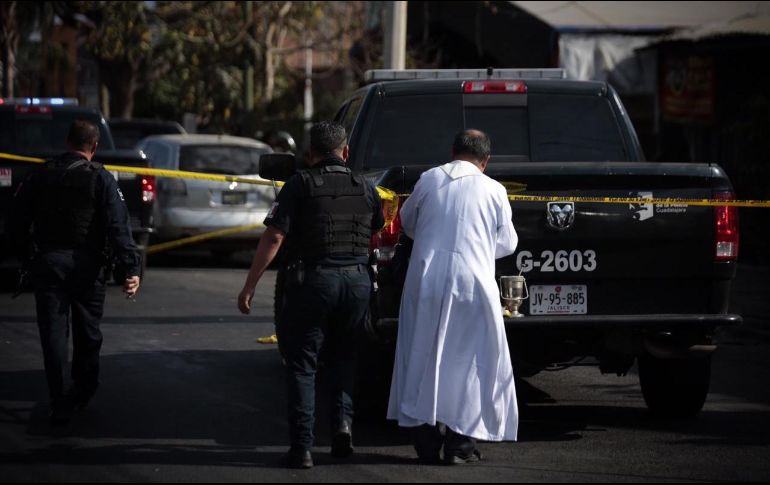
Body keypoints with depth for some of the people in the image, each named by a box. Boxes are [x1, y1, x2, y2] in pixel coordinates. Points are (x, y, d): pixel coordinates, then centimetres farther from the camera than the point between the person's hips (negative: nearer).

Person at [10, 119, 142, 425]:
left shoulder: (41, 175, 3)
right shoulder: (101, 179, -5)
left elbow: (18, 219, 5)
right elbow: (118, 227, -12)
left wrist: (27, 254, 17)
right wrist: (131, 268, -14)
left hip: (48, 262, 1)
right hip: (86, 263, -1)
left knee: (54, 333, 3)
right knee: (87, 331, 16)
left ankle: (60, 405, -2)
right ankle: (83, 393, 26)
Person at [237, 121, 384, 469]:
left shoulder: (301, 185, -5)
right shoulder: (364, 188, 7)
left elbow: (274, 236, -12)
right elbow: (377, 231, 21)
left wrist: (249, 286, -9)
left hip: (312, 280, -4)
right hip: (357, 280, 4)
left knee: (302, 363, 4)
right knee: (343, 357, 22)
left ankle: (302, 447, -1)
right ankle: (342, 422, 4)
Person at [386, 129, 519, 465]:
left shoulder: (428, 180, 3)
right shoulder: (494, 191, -1)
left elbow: (407, 223, 18)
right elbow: (507, 242, 9)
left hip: (425, 281, 2)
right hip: (472, 283, -2)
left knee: (422, 356, 10)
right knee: (467, 360, 5)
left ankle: (426, 440, 12)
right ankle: (461, 442, 2)